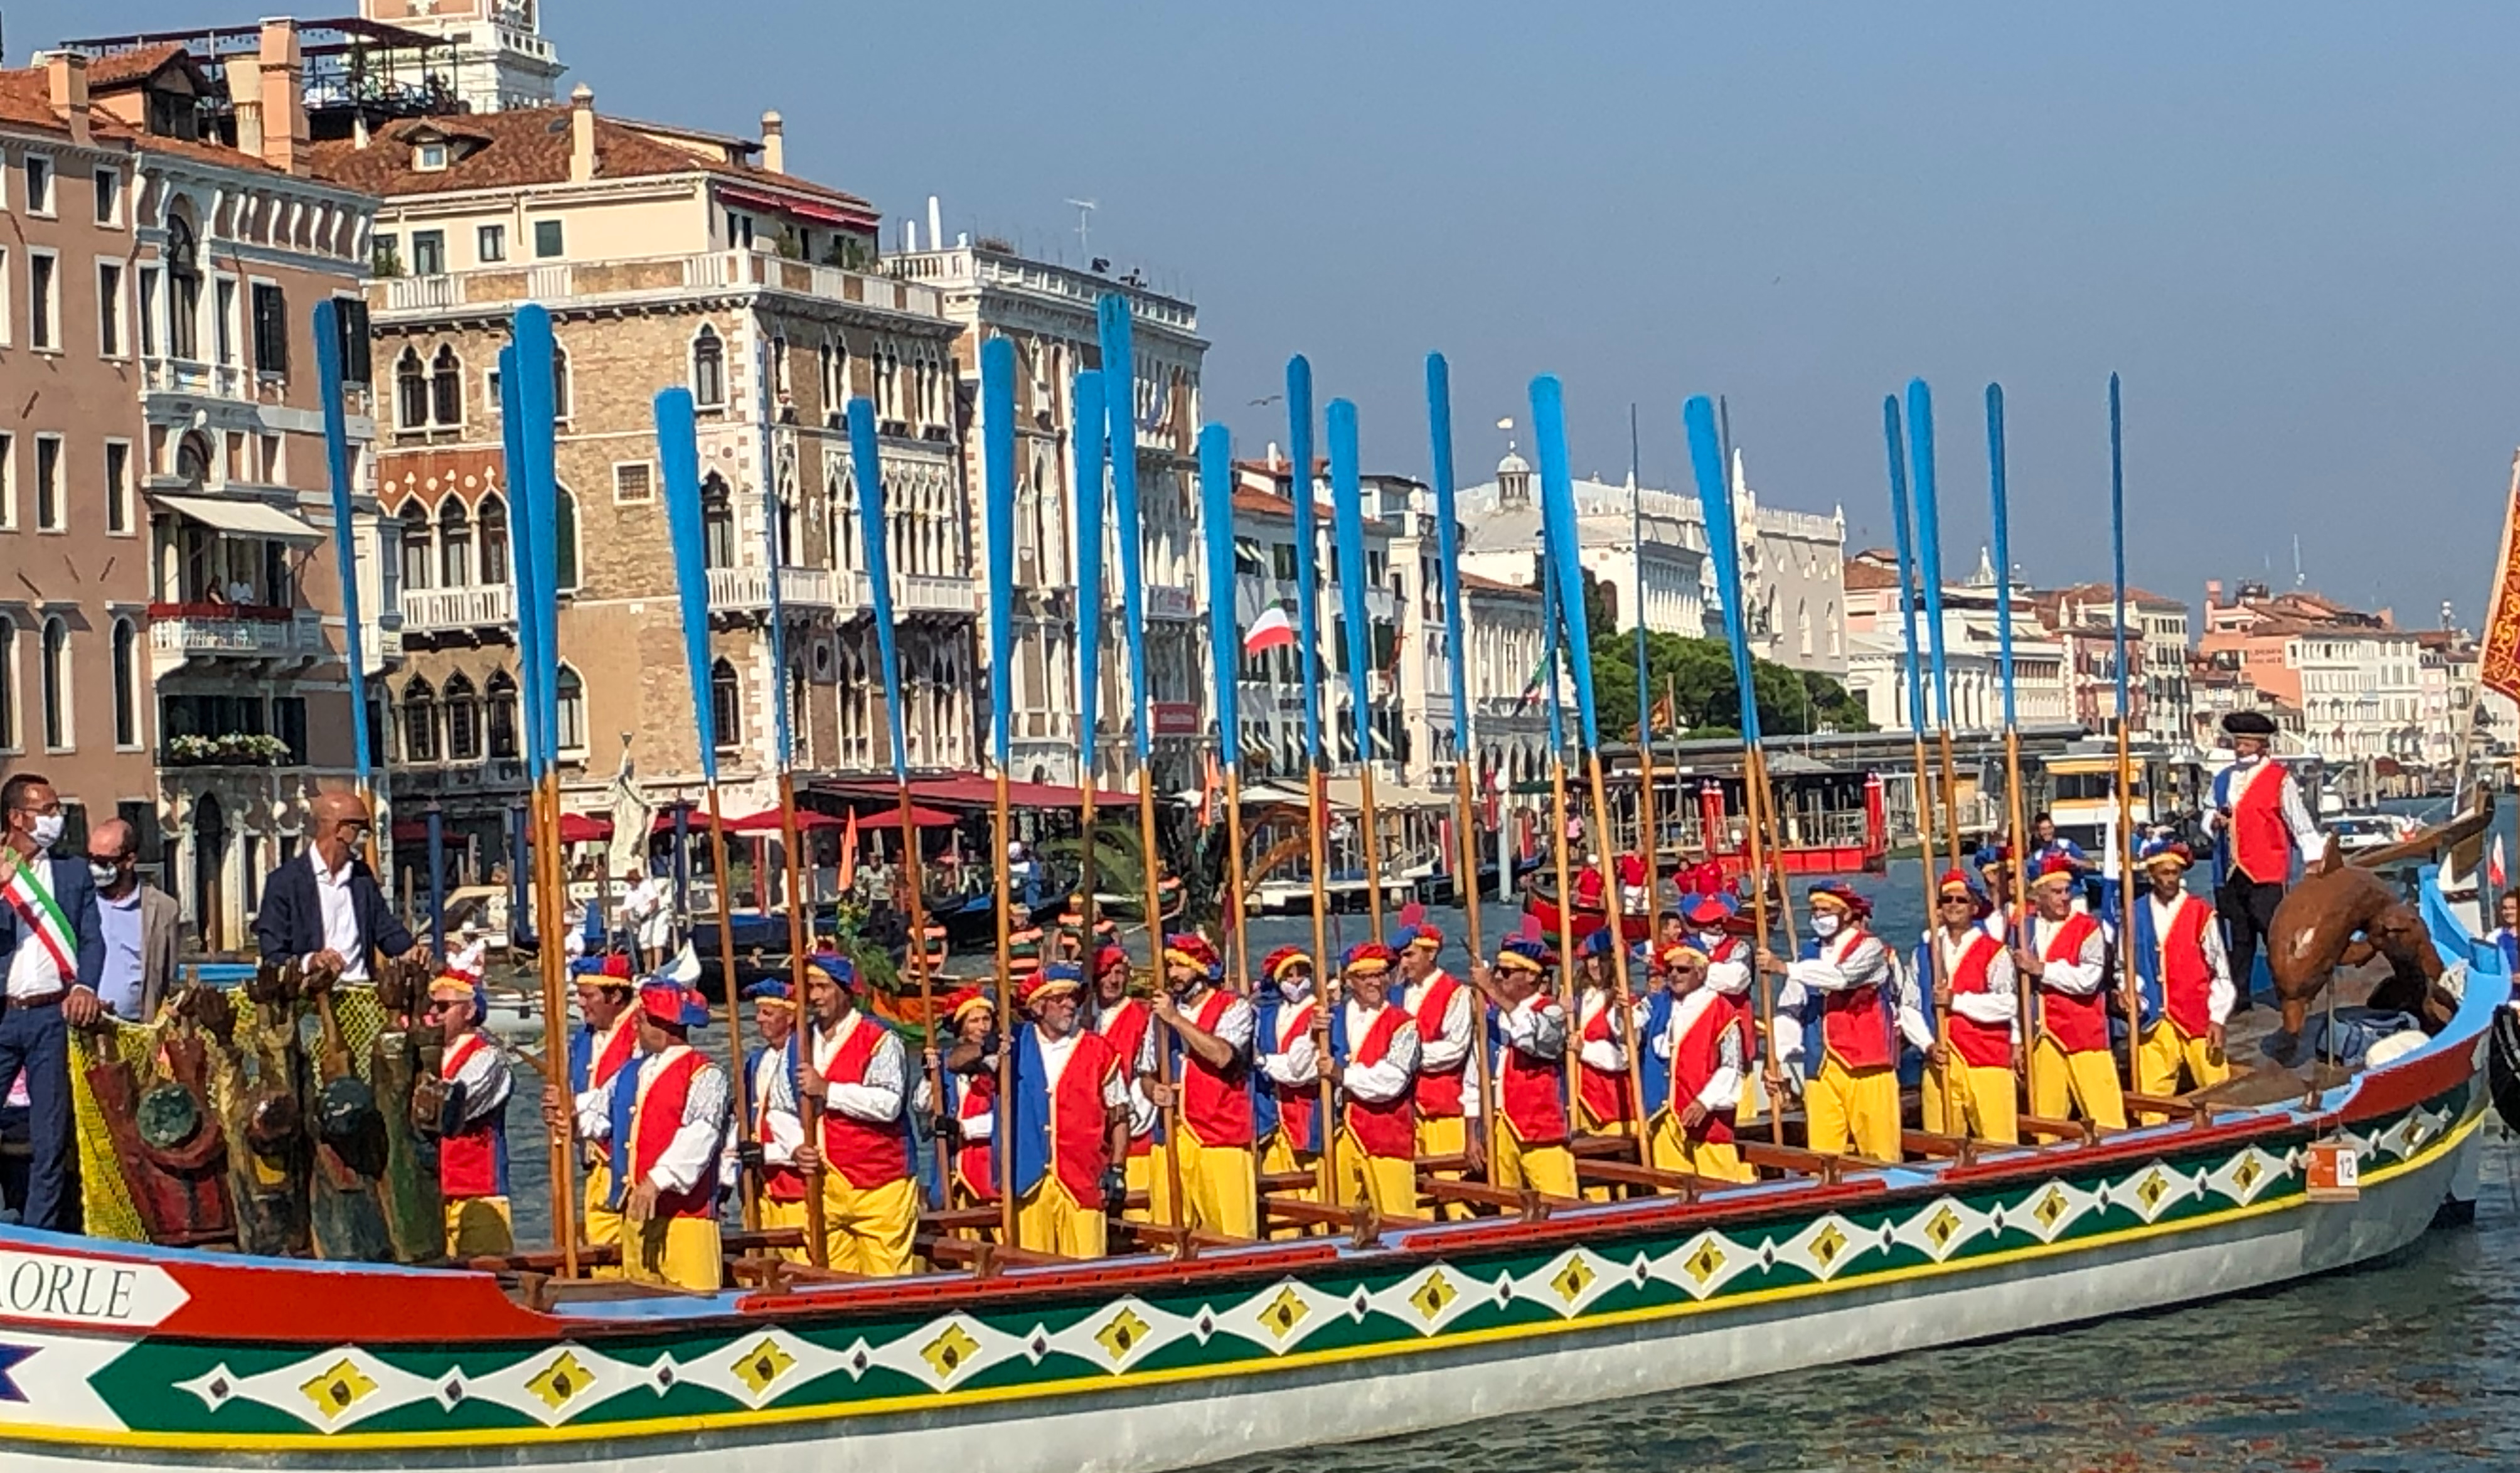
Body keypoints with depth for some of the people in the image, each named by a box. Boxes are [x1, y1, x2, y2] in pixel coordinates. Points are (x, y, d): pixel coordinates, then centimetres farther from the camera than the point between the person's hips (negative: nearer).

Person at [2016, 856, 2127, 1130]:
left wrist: (2040, 968, -13)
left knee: (2105, 1117, -5)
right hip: (2042, 1037, 4)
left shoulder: (2088, 929, -4)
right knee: (2045, 1118, 7)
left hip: (2084, 1033, -4)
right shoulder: (2024, 927, 8)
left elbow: (2088, 980, -17)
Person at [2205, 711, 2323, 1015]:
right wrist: (2216, 822, 0)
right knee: (2238, 938, 10)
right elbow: (2208, 816, 23)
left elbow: (2301, 824, -2)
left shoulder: (2280, 779, -2)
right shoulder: (2223, 779, 15)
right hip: (2231, 873, 5)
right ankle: (2238, 997, 16)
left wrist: (2314, 863, -5)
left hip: (2266, 875, -5)